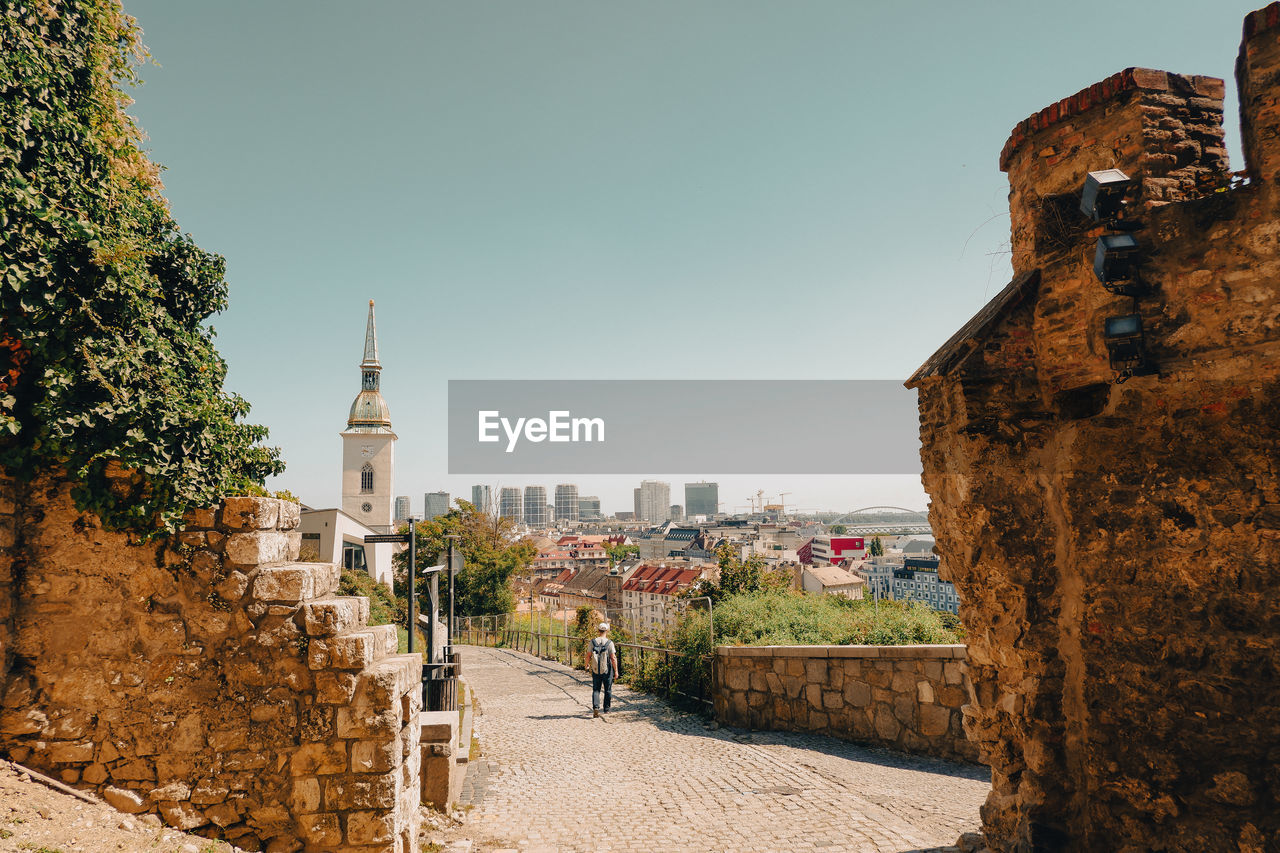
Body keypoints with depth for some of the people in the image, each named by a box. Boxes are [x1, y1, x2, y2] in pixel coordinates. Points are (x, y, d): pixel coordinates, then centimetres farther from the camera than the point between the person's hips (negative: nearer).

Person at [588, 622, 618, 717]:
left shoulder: (593, 642, -6)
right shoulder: (609, 643, -12)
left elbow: (588, 655, 0)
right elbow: (613, 658, -13)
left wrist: (587, 664, 20)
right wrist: (616, 670, -5)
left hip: (596, 670, 2)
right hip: (607, 670, -2)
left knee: (596, 690, 9)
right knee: (608, 690, 14)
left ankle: (595, 707, -9)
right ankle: (606, 709, 22)